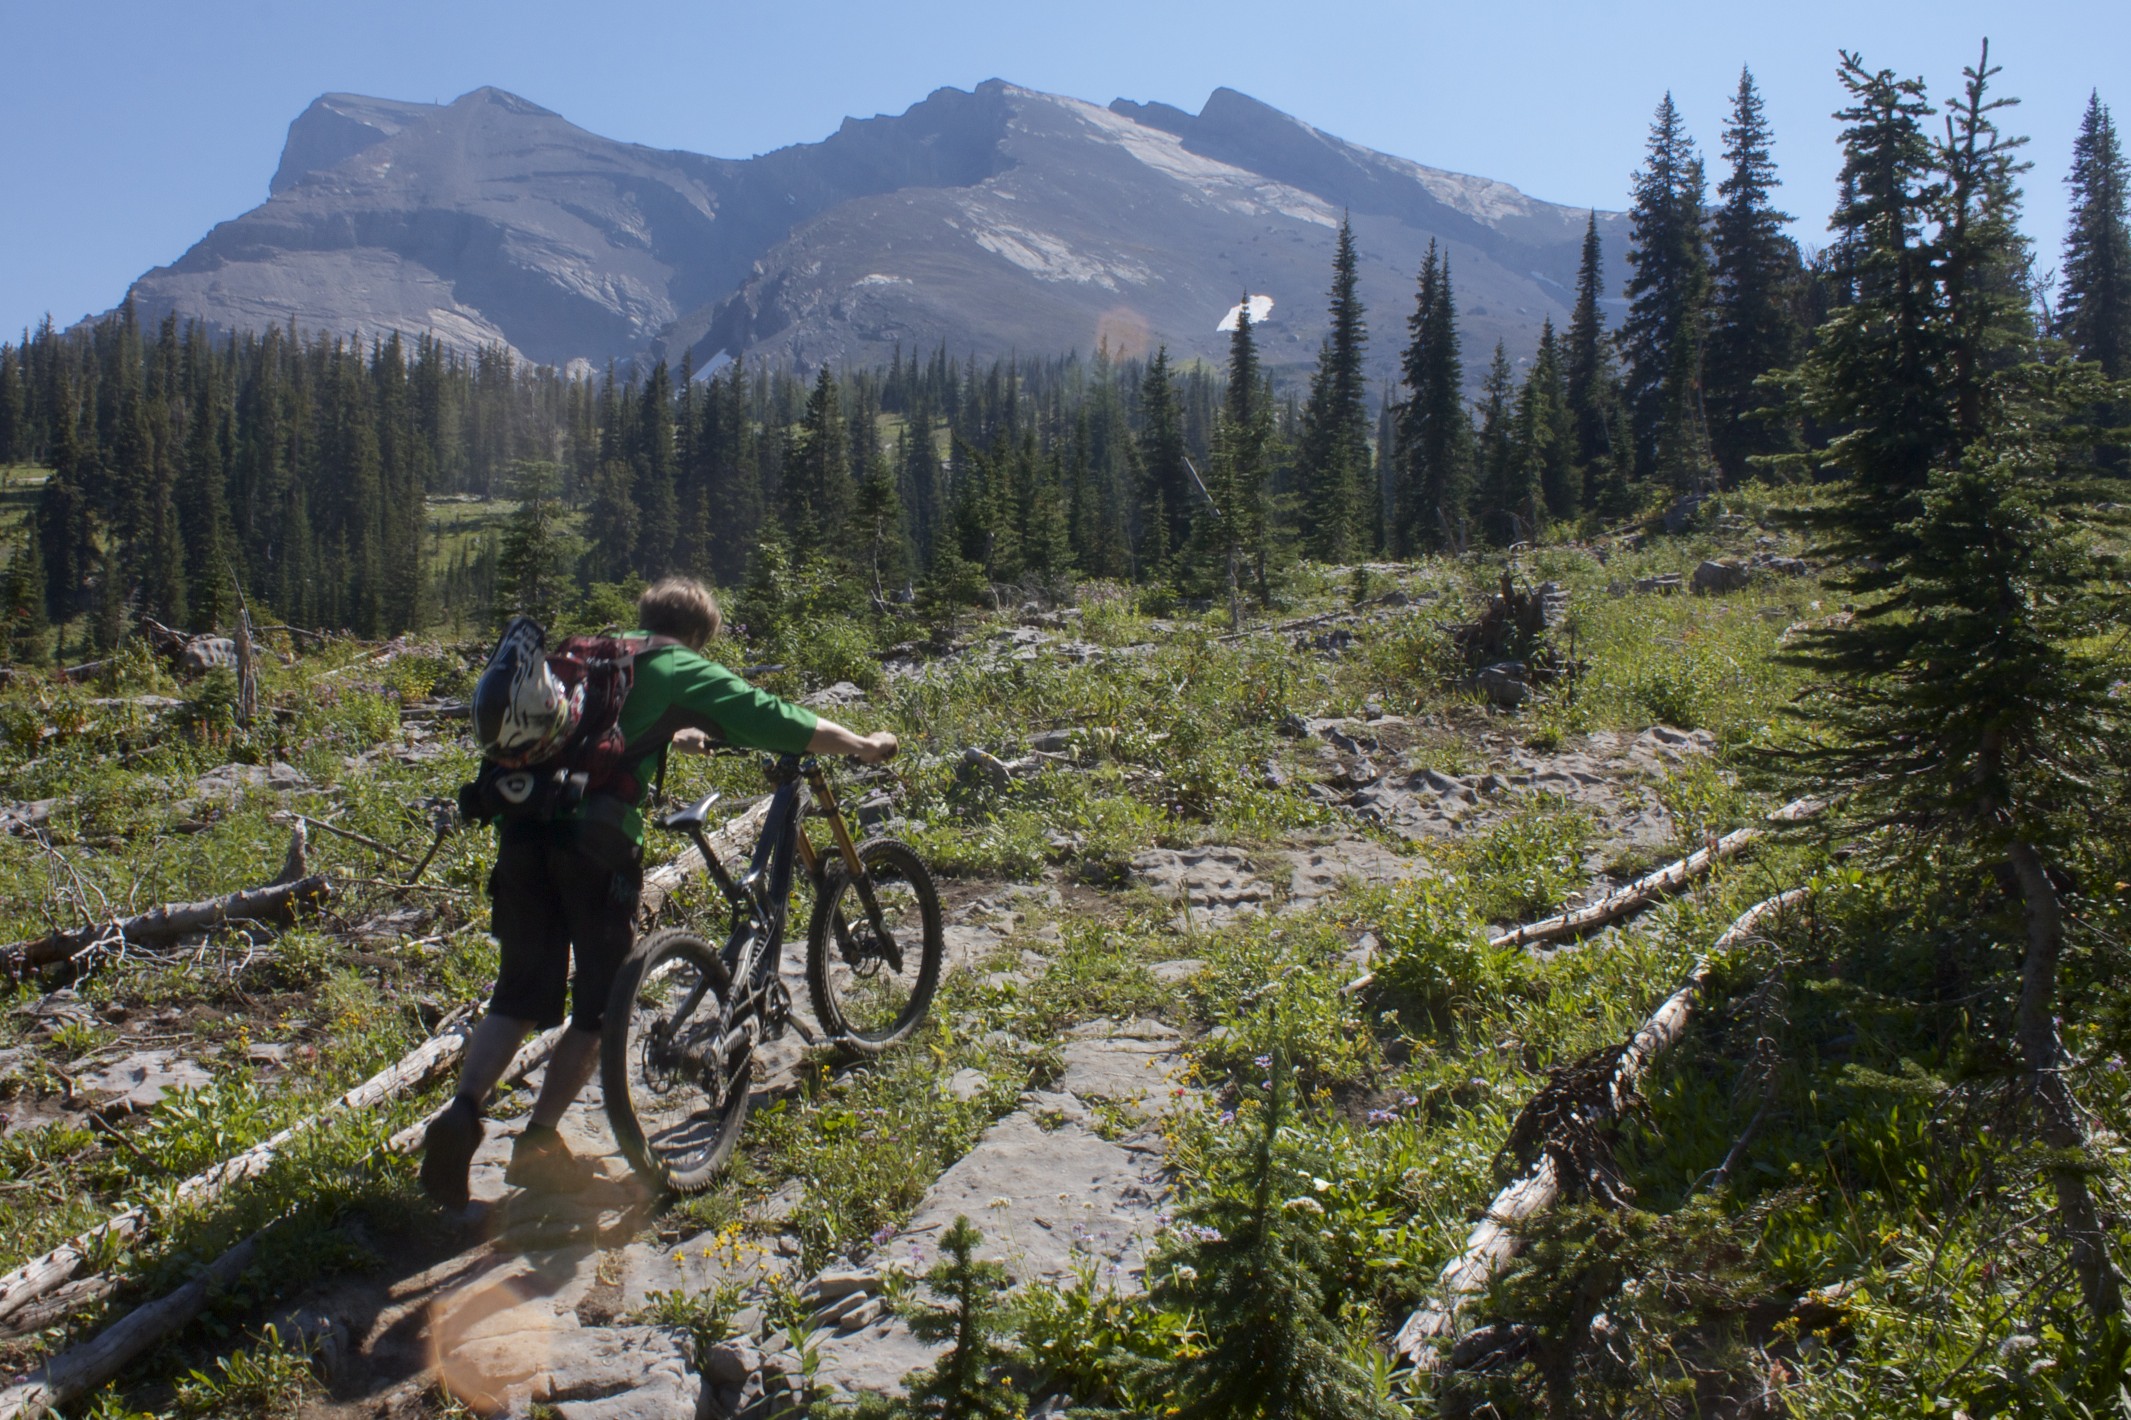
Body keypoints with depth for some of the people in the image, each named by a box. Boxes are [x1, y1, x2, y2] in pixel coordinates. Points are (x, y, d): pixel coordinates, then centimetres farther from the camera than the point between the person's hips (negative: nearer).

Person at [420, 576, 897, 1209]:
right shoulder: (681, 670, 6)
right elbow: (769, 718, 1)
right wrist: (863, 745, 12)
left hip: (523, 828, 6)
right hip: (595, 836, -6)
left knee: (520, 994, 14)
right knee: (601, 1006, 9)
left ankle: (460, 1114, -4)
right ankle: (536, 1145, 9)